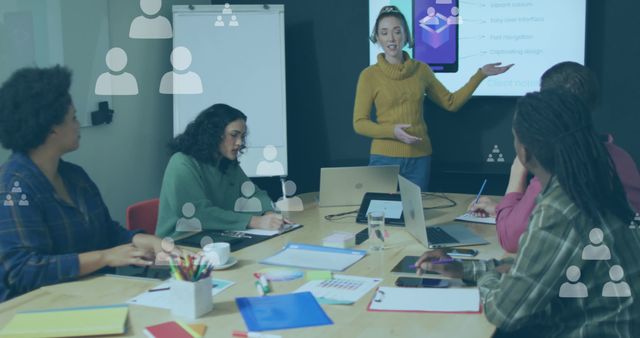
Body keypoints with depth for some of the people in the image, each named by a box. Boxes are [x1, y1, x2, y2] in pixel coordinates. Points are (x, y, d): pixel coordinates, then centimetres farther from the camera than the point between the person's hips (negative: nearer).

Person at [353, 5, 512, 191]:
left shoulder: (421, 70, 5)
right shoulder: (369, 75, -5)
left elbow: (451, 102, 13)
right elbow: (359, 123, -5)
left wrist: (480, 74, 8)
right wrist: (392, 130, -20)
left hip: (419, 158, 3)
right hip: (385, 158, -3)